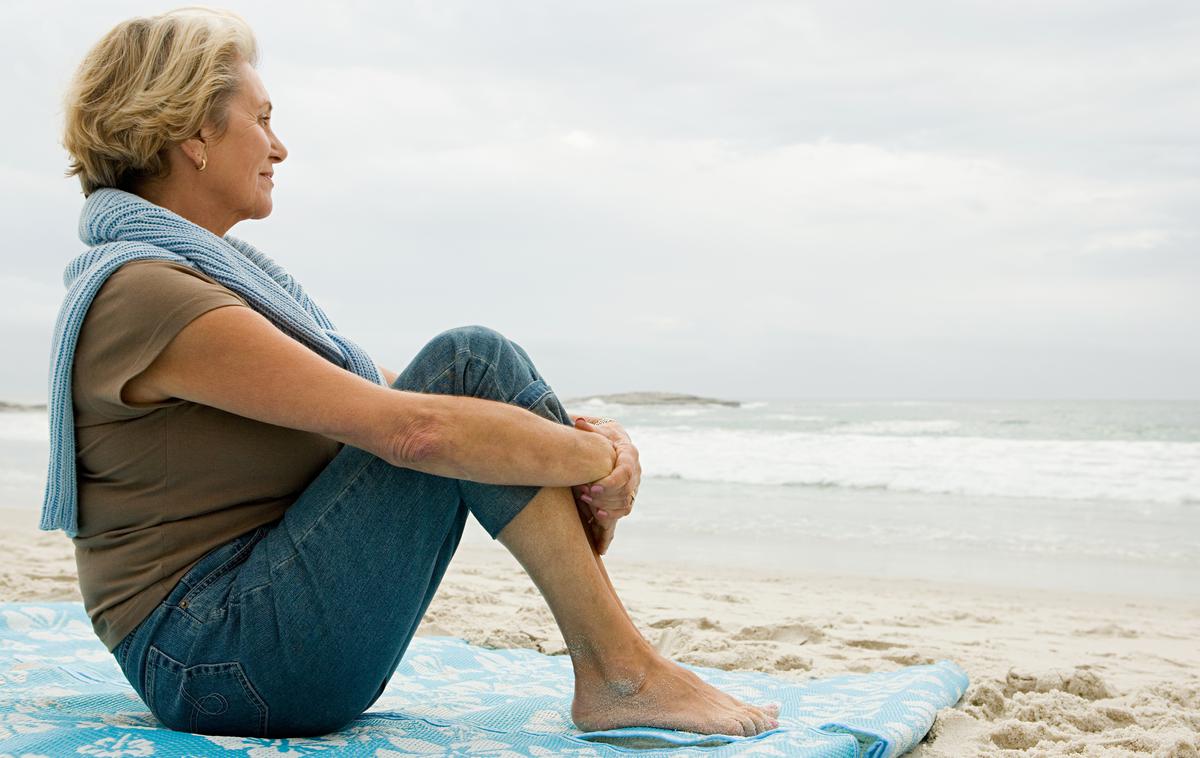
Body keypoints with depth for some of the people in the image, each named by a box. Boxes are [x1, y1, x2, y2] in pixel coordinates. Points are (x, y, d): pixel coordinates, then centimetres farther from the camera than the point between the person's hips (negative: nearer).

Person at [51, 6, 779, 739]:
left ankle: (607, 667, -4)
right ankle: (623, 672, -12)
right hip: (221, 660, -10)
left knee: (467, 376, 2)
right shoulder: (150, 295, -18)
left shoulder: (211, 269, 15)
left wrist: (588, 434, -4)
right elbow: (409, 429, -25)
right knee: (470, 363, -18)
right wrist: (602, 459, -13)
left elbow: (384, 390, 10)